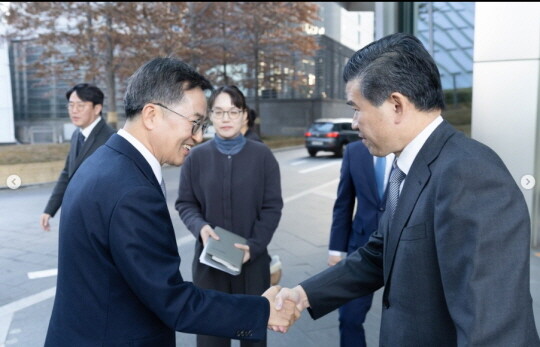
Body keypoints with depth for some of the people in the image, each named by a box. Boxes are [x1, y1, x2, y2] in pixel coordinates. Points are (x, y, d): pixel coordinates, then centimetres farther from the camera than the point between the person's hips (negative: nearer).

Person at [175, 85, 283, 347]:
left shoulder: (262, 155, -2)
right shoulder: (197, 156, -1)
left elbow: (273, 206, -3)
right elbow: (184, 203, 3)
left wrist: (255, 245, -15)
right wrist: (200, 227, -17)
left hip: (253, 259, 0)